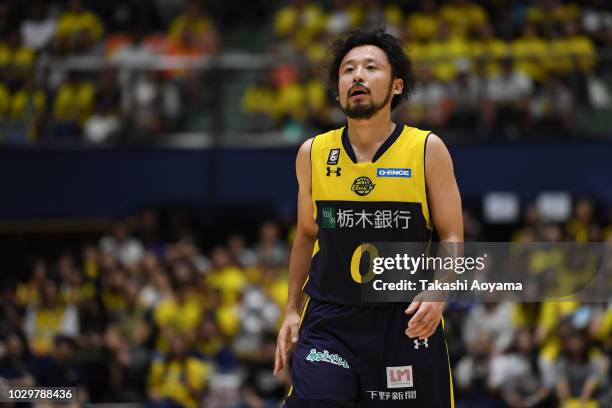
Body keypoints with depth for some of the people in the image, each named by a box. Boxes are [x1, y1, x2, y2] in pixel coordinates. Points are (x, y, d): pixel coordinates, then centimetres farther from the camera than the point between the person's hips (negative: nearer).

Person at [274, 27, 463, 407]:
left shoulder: (427, 149, -1)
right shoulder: (313, 154, 6)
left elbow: (452, 238, 0)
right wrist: (293, 310, 14)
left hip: (407, 323, -1)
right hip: (328, 322, 1)